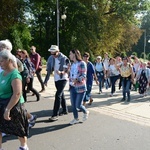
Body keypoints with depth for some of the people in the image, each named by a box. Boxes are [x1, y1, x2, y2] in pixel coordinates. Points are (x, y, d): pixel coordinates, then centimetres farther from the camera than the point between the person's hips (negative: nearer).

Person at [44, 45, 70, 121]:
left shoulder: (64, 58, -15)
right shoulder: (51, 58, 1)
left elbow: (68, 69, -14)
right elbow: (49, 70, 6)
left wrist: (61, 72, -32)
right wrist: (46, 80, 4)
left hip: (63, 79, -6)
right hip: (56, 79, 6)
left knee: (58, 95, -13)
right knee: (61, 95, 18)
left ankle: (55, 114, -8)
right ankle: (65, 110, 34)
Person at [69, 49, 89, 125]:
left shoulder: (82, 63, -10)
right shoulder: (72, 64, 12)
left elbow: (84, 75, -17)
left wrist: (77, 79, -30)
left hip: (80, 87, -6)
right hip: (73, 87, 6)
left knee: (78, 105, -3)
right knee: (73, 104, 6)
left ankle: (86, 112, 27)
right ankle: (76, 119, 24)